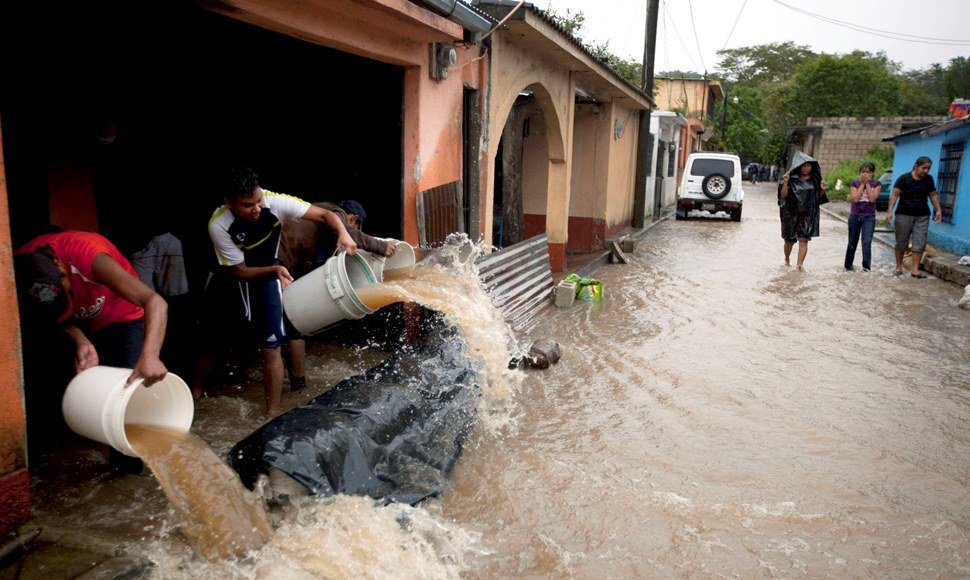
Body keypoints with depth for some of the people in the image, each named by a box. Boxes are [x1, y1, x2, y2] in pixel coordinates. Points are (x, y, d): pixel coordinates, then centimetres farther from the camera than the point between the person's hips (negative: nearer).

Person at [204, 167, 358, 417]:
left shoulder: (274, 202, -28)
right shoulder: (218, 225, -28)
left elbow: (325, 214, -24)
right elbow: (240, 271, -19)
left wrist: (343, 233, -44)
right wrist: (274, 270, -34)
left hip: (267, 273, 0)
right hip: (229, 274, 1)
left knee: (270, 347, -10)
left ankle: (273, 413, 2)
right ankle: (197, 389, 38)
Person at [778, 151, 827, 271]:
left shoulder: (815, 179, 3)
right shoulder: (792, 178, -7)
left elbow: (818, 195, 14)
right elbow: (783, 195, -12)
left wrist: (822, 189, -8)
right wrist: (785, 183, -28)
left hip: (808, 215, 1)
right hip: (791, 214, -1)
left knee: (803, 241, -9)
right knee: (789, 240, 13)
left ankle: (799, 266, -10)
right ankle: (787, 259, 41)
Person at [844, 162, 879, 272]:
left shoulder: (876, 184, 0)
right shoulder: (854, 184, 0)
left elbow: (872, 199, -14)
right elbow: (855, 199, -14)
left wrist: (867, 183, -10)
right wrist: (862, 183, -11)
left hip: (869, 217, -1)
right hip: (855, 216, 1)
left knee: (867, 242, -15)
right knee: (852, 243, 12)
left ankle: (866, 267, -12)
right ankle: (848, 265, 26)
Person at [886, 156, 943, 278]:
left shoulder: (929, 179, 4)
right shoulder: (904, 178, -9)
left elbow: (933, 195, 14)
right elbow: (894, 195, -13)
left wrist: (938, 210, 8)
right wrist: (890, 211, -21)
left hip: (922, 216, 4)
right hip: (904, 214, -3)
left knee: (920, 242, -3)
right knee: (901, 242, 3)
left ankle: (915, 269, -1)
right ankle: (899, 267, 16)